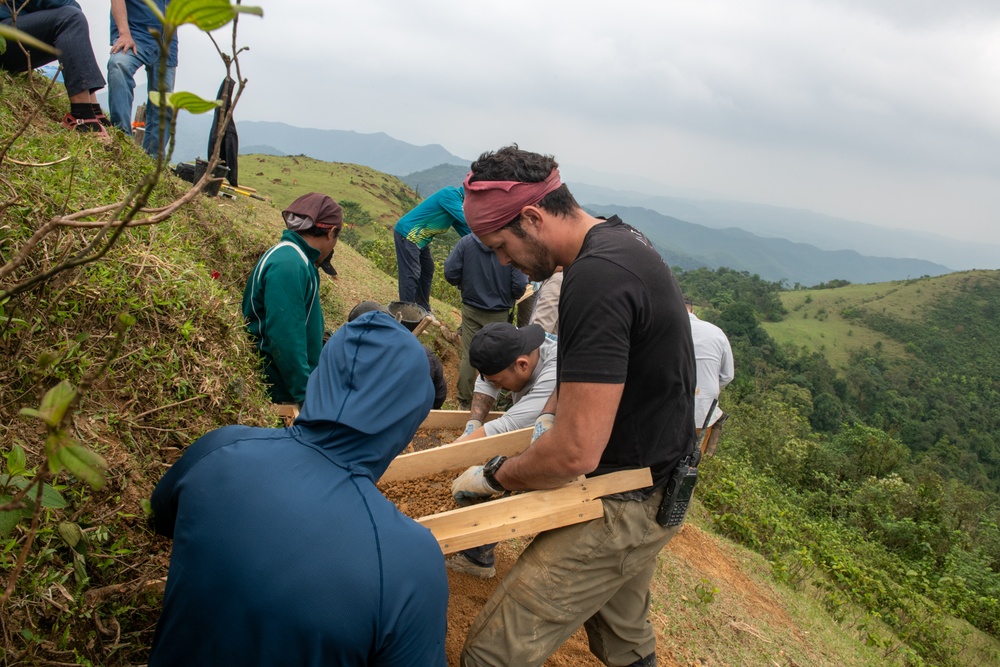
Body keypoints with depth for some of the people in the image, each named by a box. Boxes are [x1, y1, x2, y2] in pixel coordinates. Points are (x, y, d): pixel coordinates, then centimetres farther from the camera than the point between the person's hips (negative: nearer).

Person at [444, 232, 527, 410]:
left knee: (468, 355, 11)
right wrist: (510, 297, 6)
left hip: (471, 310, 1)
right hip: (499, 313, -1)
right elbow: (520, 285, -17)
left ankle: (464, 402, 17)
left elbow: (450, 273, -11)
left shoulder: (466, 242, -11)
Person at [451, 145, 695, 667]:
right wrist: (553, 413, 7)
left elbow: (575, 453, -29)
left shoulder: (596, 277, -29)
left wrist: (493, 476, -12)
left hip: (620, 509, -10)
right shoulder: (623, 240, 4)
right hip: (656, 486, 10)